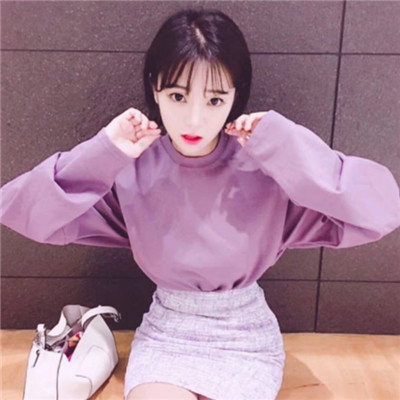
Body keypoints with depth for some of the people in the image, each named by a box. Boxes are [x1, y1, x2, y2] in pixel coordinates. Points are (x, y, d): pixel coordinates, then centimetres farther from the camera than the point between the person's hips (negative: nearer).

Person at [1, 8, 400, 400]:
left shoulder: (270, 165, -17)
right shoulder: (129, 169, -13)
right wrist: (102, 155, -27)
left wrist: (287, 149, -30)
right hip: (165, 331, 1)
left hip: (246, 336, 0)